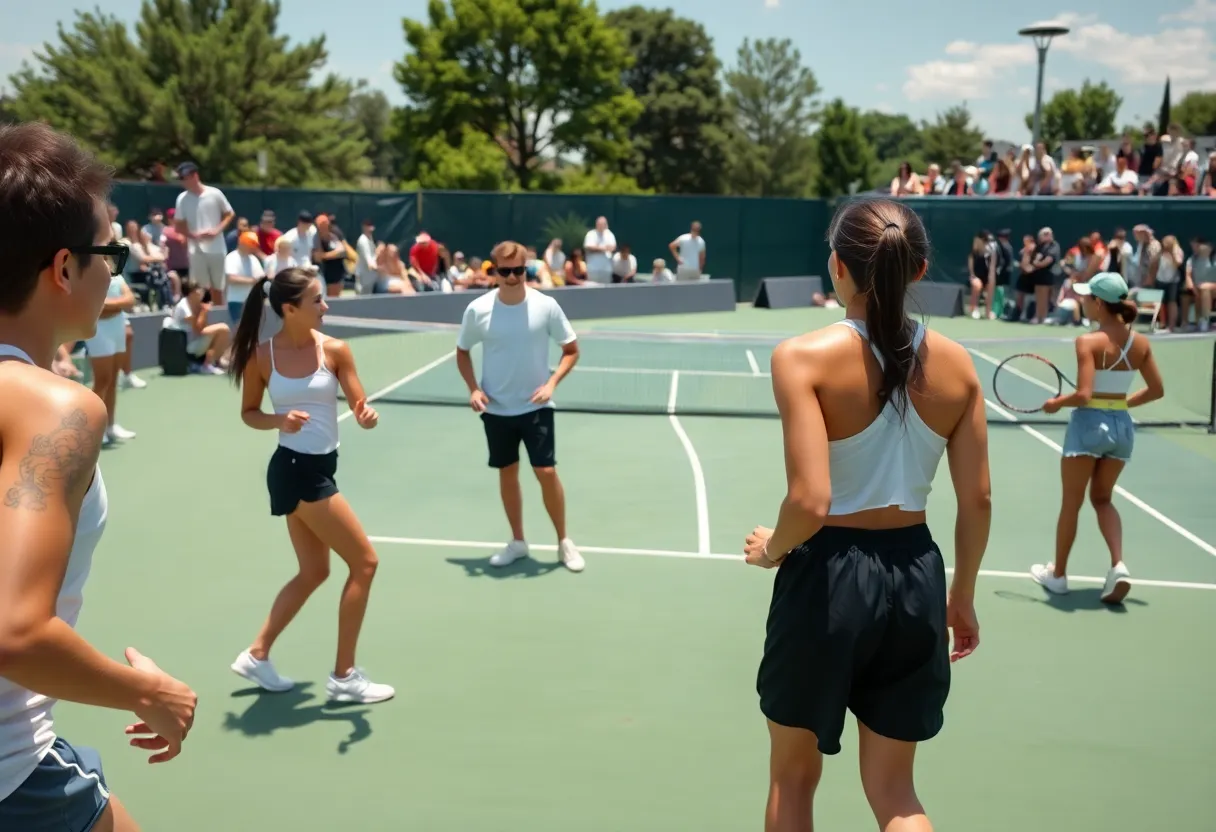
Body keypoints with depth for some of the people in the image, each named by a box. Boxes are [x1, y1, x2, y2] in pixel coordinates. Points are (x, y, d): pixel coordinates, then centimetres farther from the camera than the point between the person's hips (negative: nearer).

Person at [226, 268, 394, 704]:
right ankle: (344, 676, 6)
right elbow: (249, 413, 2)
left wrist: (367, 416, -29)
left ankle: (256, 655, 32)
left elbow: (360, 404, -6)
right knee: (364, 562, -5)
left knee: (314, 572, 16)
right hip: (296, 470, -6)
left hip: (320, 467, 6)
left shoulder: (335, 350, -3)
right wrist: (279, 420, -18)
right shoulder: (261, 356, -9)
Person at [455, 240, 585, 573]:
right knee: (507, 473, 11)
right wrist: (473, 389, -6)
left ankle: (564, 542, 14)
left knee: (547, 472, -4)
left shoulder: (546, 306, -10)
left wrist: (551, 383, -15)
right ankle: (518, 541, 28)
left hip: (536, 406, -1)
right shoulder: (478, 310, -8)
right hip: (496, 409, 2)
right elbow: (462, 351, 8)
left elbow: (571, 349, 0)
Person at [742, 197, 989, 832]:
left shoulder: (804, 357, -16)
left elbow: (810, 501, -23)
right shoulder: (955, 364, -2)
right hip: (916, 578, 4)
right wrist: (962, 596, 16)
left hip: (828, 577, -4)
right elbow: (977, 501, 2)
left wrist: (771, 549, -2)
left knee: (793, 776, 21)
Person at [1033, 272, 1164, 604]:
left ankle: (1058, 573, 24)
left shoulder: (1089, 341, -17)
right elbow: (1157, 390, 7)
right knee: (1102, 499, 22)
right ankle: (1118, 564, 2)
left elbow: (1083, 395, -22)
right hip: (1122, 426, 5)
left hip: (1089, 424, -5)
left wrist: (1056, 403, -4)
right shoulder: (1140, 343, 1)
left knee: (1071, 503, 10)